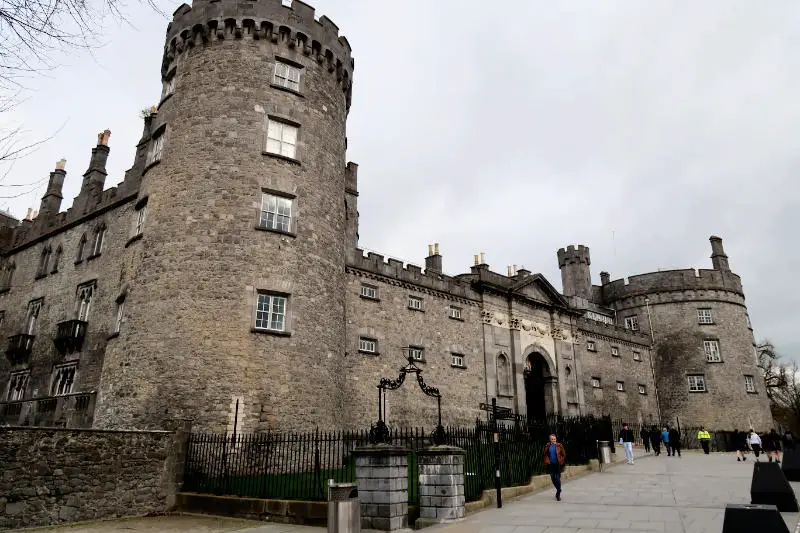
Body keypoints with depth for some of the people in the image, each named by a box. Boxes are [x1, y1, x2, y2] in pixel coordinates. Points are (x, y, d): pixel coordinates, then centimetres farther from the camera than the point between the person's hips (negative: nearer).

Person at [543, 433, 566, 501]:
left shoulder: (559, 446, -5)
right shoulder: (547, 446, 0)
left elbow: (564, 454, 4)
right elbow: (545, 454, 13)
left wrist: (561, 461, 0)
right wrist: (547, 461, 3)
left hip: (557, 464, -3)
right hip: (550, 465, 3)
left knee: (557, 479, -5)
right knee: (553, 478, 10)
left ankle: (558, 494, 5)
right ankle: (559, 490, 35)